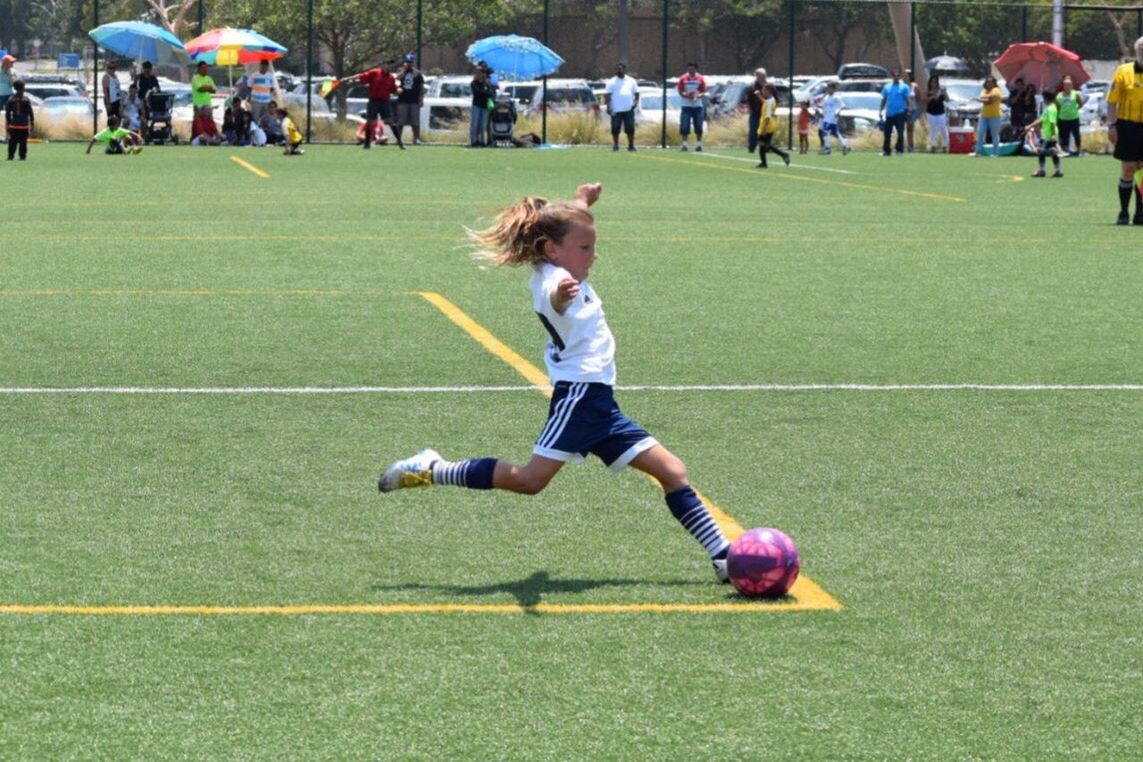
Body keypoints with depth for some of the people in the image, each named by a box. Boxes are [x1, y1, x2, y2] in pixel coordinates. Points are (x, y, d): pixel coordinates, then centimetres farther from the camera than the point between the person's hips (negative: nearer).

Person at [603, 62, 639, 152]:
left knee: (630, 128, -2)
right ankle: (615, 145, 10)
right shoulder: (611, 82, 5)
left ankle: (631, 145, 6)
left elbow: (636, 93, 18)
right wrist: (608, 106, -11)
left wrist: (636, 102, 1)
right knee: (615, 129, -1)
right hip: (616, 110, -1)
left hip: (628, 109, 1)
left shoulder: (631, 81, 13)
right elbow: (607, 95, 0)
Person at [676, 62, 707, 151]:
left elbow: (703, 92, 3)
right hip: (686, 106, -1)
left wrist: (698, 96, -17)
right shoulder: (683, 79, 1)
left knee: (699, 127, -1)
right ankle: (684, 145, 0)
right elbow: (680, 91, 3)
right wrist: (686, 95, -17)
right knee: (684, 127, -7)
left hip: (698, 106, 1)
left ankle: (699, 144, 12)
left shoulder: (700, 79, 2)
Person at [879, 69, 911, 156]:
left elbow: (907, 99, -1)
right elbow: (884, 100, 15)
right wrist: (881, 110, 9)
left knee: (900, 133, -8)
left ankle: (899, 150, -2)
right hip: (889, 114, 4)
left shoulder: (904, 87, 2)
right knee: (887, 133, 5)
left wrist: (908, 110, -11)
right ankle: (886, 151, 12)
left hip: (900, 113, -4)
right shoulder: (887, 87, 12)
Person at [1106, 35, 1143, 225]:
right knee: (1128, 170, -1)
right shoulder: (1124, 72, -2)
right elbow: (1112, 101, -1)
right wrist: (1112, 125, -9)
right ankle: (1123, 213, 9)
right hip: (1128, 126, -2)